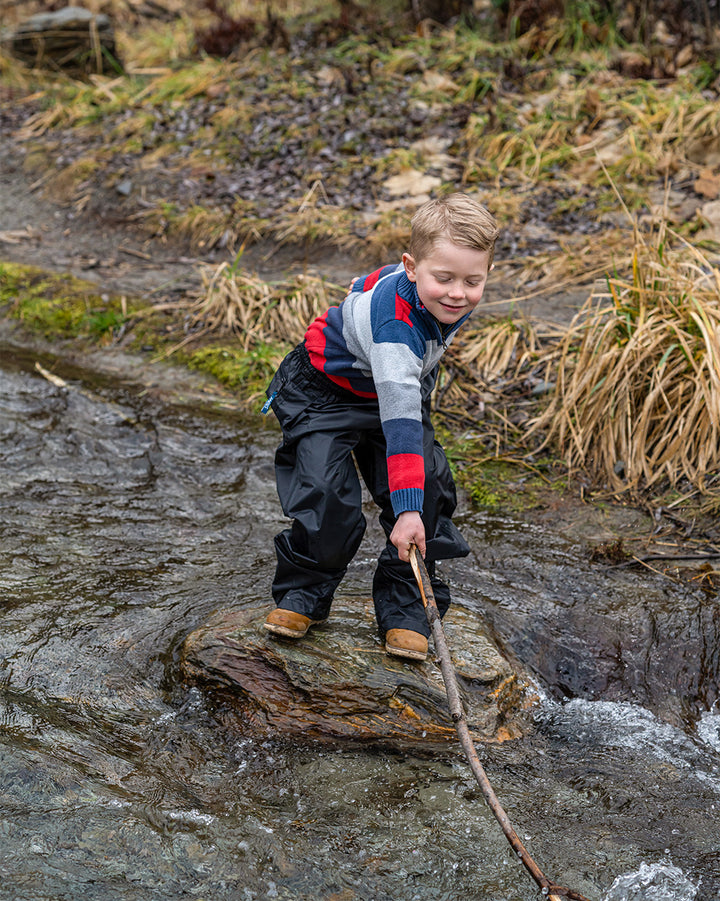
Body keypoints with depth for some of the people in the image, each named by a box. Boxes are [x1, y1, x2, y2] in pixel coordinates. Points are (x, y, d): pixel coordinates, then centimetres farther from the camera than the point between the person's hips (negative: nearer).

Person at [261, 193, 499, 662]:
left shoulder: (445, 296, -18)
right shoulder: (394, 322, -41)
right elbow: (400, 420, -49)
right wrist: (405, 508, -54)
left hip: (401, 386, 6)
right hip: (325, 392, -6)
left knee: (431, 494, -8)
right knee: (328, 497, -19)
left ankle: (405, 610, 5)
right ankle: (303, 594, 7)